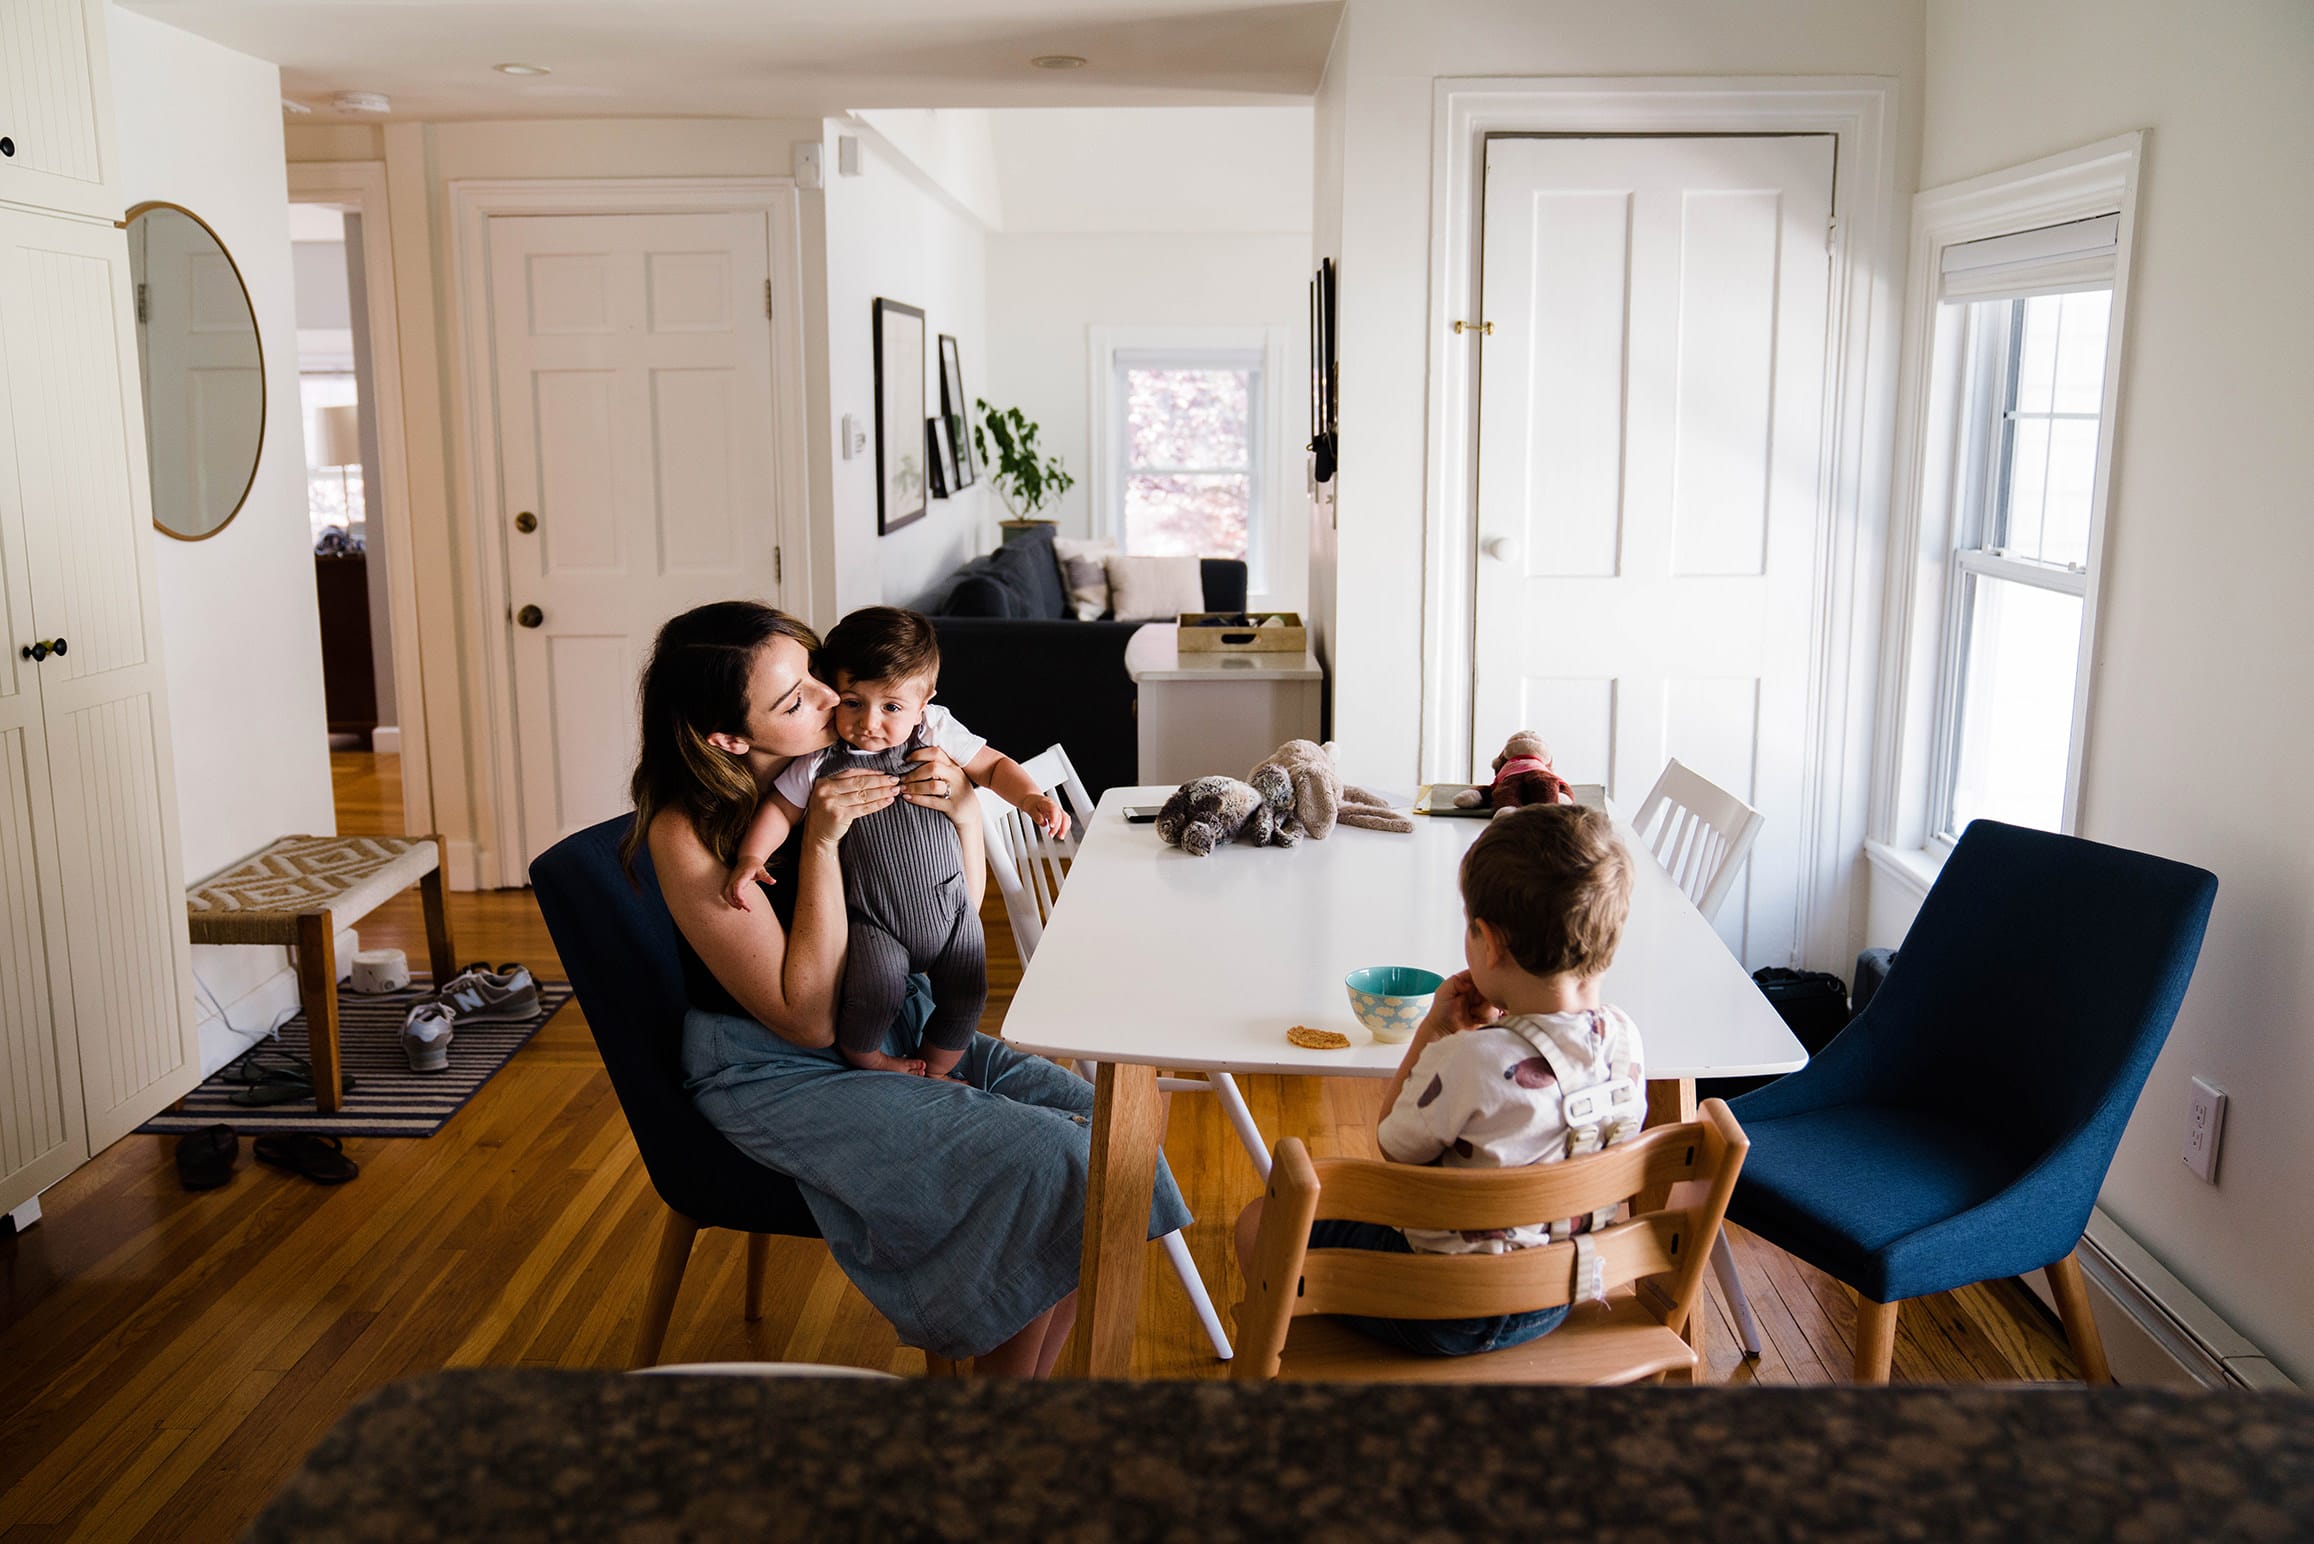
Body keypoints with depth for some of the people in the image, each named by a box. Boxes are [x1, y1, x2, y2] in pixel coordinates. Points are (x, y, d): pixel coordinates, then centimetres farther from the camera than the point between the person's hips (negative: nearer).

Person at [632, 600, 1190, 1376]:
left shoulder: (847, 758, -4)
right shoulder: (687, 834, -19)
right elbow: (811, 1020, -21)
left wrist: (965, 812, -13)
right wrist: (821, 845, -27)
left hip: (901, 1030, 6)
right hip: (783, 1078, -6)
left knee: (1094, 1122, -11)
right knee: (1044, 1162, -21)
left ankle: (1029, 1382, 5)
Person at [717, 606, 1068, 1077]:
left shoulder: (938, 733, -7)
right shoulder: (821, 762, -11)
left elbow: (993, 766, 3)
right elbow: (779, 808, 0)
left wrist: (1031, 797, -14)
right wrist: (751, 856, -16)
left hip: (948, 906, 3)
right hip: (872, 918, -2)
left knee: (966, 999, -1)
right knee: (876, 991, -22)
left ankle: (932, 1073, 30)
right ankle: (864, 1064, 13)